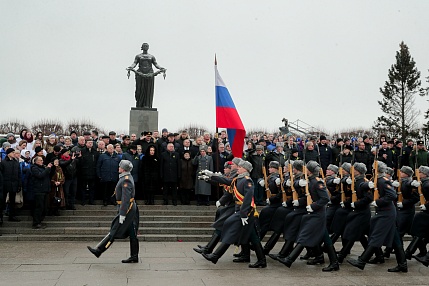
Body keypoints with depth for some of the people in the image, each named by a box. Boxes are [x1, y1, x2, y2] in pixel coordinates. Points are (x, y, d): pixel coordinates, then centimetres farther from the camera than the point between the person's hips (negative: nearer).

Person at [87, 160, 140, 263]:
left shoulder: (126, 180, -18)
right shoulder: (126, 178, 14)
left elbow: (126, 199, -23)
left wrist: (122, 214, -23)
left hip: (127, 209, -10)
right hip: (131, 209, 10)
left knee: (114, 231, -4)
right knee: (132, 233, 9)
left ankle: (98, 250, 2)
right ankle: (134, 257, 13)